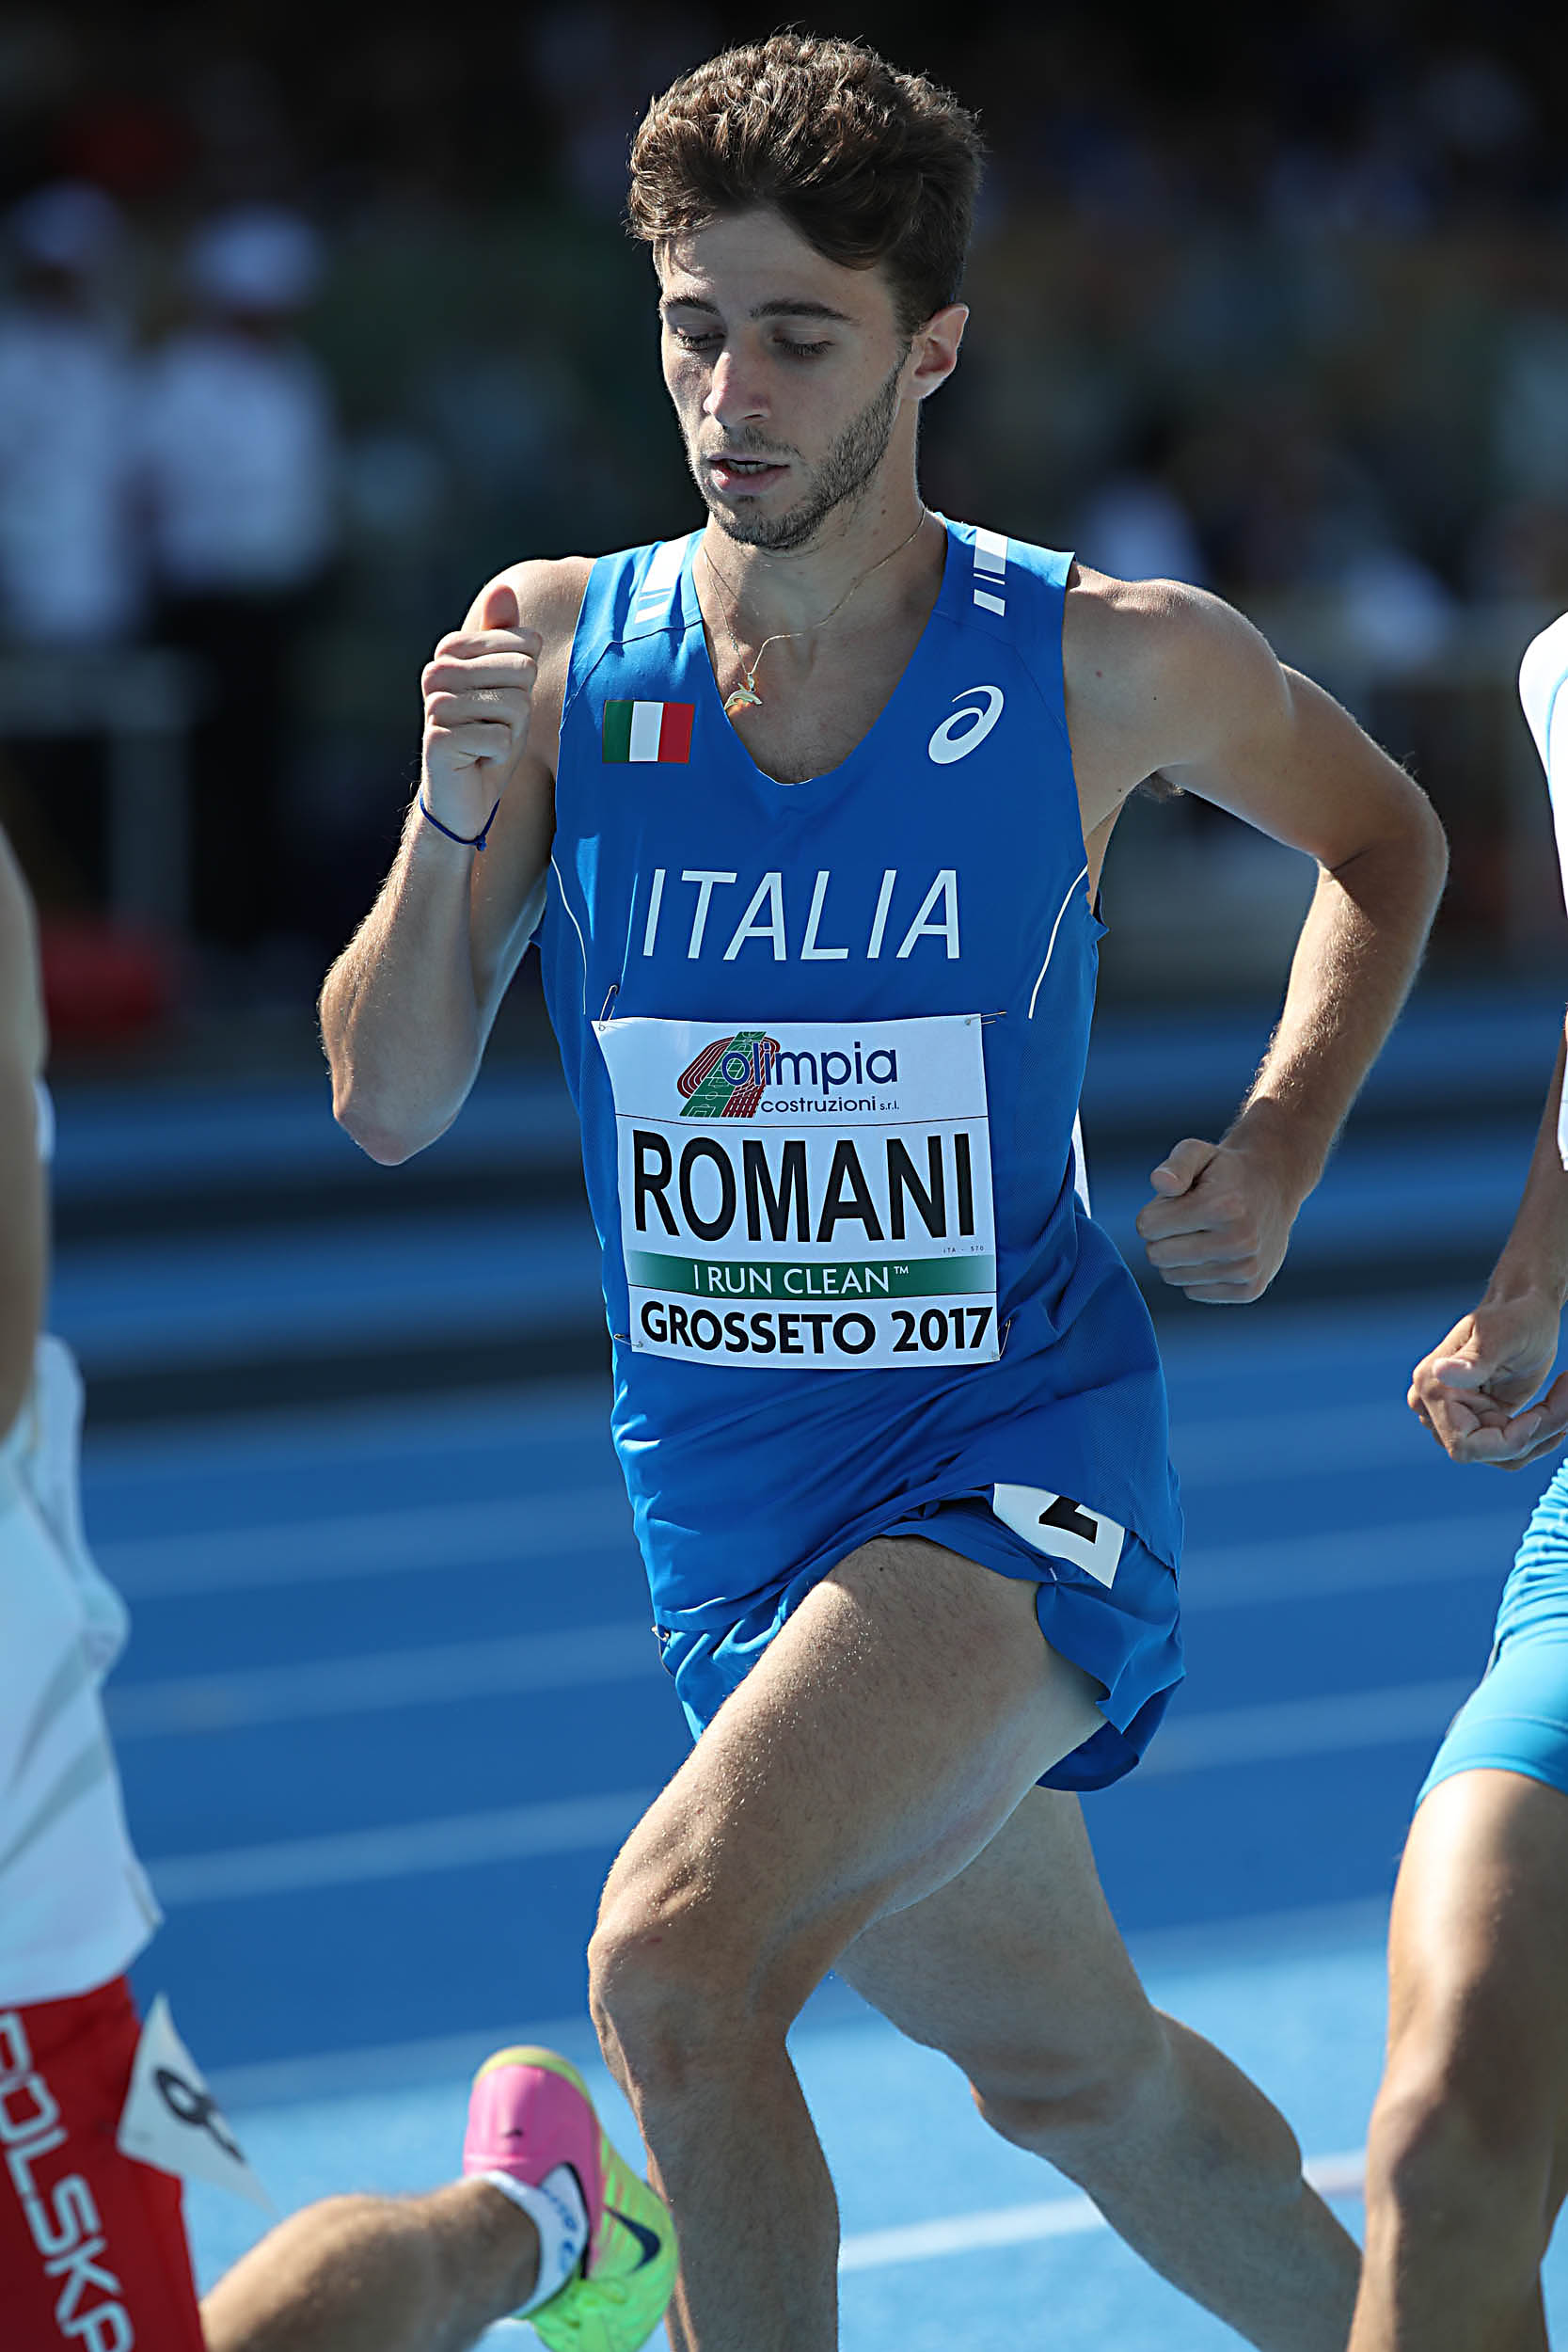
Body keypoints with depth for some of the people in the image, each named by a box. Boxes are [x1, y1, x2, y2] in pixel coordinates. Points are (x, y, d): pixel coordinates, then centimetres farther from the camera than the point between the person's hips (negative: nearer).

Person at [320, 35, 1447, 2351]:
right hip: (730, 1513, 4)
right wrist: (456, 827, -19)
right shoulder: (554, 644, -4)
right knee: (1073, 2077, 20)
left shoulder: (1113, 664, -9)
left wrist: (1282, 1150, -3)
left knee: (674, 1951, -27)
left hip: (1015, 1465, -4)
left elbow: (1382, 836, 12)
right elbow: (388, 1107, -2)